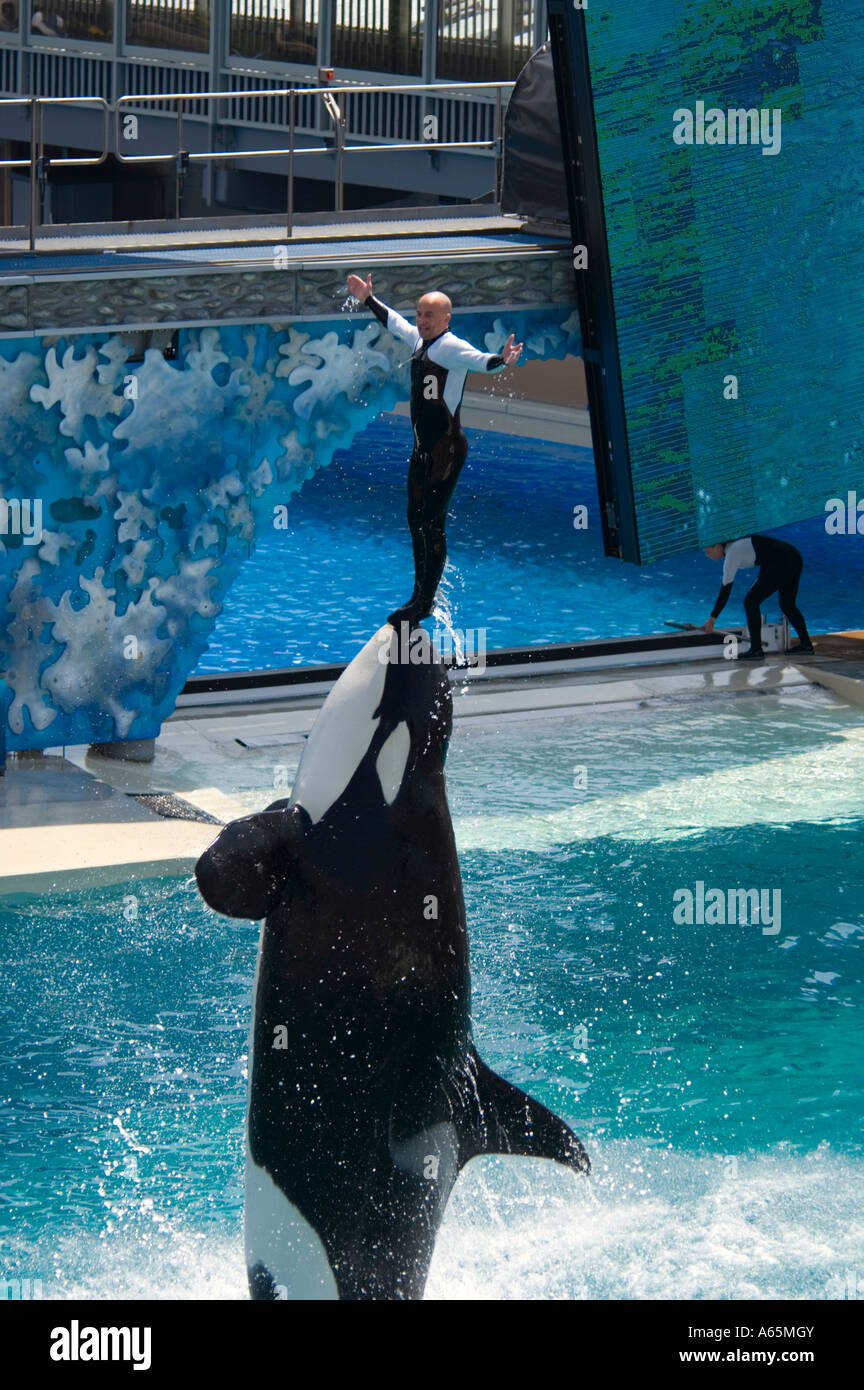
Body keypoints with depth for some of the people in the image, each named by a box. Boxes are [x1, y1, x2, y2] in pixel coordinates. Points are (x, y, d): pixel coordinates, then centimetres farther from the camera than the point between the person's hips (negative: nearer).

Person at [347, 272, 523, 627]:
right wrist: (368, 300, 44)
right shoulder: (419, 340, 12)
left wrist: (502, 360, -54)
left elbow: (480, 360, -33)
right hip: (423, 447, 9)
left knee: (432, 523, -8)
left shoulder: (451, 347, -14)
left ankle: (424, 602, -5)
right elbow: (393, 320, 32)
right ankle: (420, 597, 21)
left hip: (446, 447, -9)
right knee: (416, 520, 13)